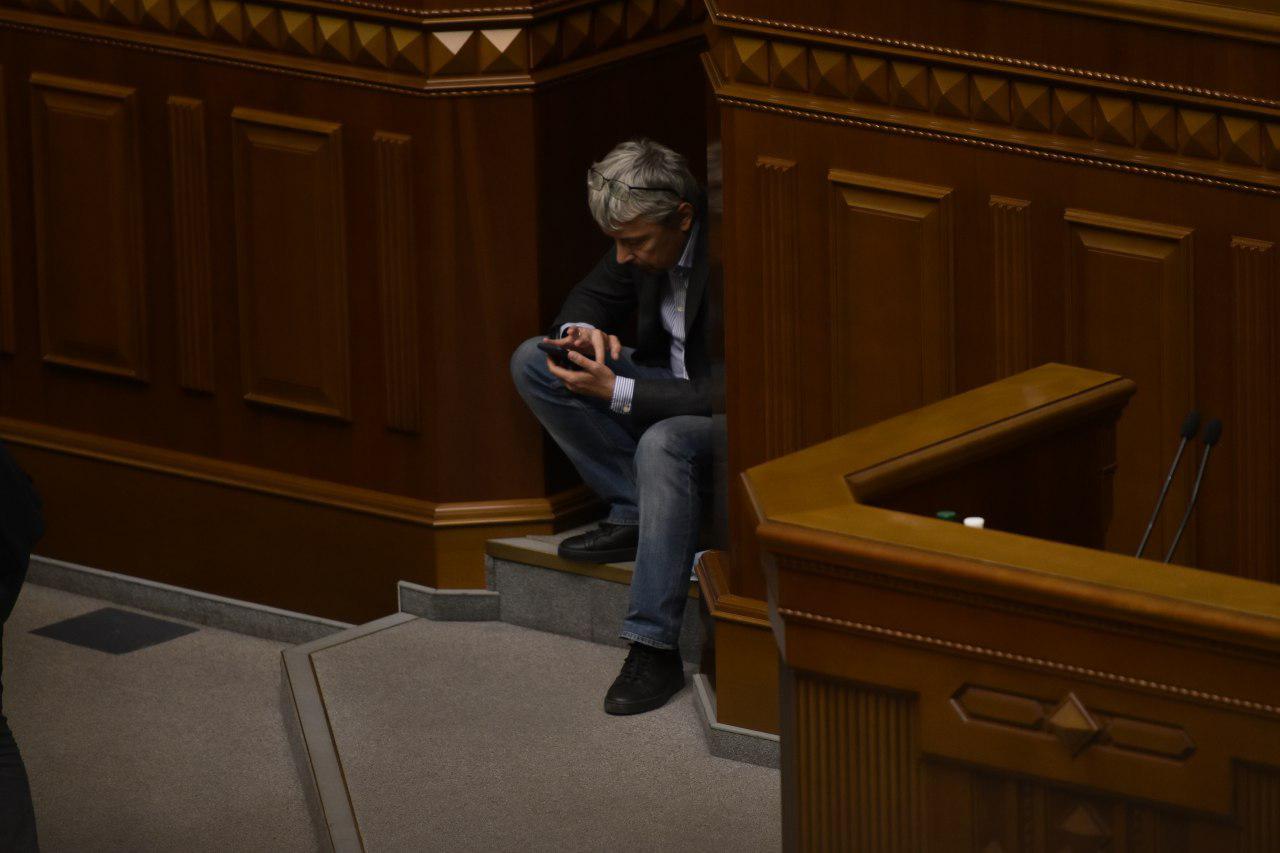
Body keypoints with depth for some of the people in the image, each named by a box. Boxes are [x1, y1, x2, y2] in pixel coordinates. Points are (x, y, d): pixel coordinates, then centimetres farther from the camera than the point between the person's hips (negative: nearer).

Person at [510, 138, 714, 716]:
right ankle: (634, 512, -8)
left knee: (663, 443, -40)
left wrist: (617, 393, -30)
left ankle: (653, 647, -33)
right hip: (668, 380, 8)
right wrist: (581, 331, -15)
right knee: (531, 361, -5)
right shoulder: (642, 238, -7)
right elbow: (592, 297, 11)